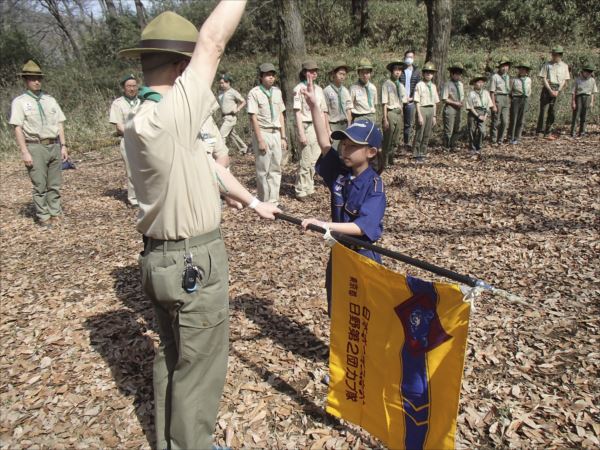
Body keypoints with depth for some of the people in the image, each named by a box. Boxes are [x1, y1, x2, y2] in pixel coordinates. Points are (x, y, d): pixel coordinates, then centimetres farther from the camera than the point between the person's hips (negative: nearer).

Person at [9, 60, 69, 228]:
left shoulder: (50, 100, 13)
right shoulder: (19, 102, 0)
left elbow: (59, 125, 13)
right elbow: (17, 128, -6)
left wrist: (63, 146, 7)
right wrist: (24, 152, -13)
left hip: (54, 146, 4)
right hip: (35, 147, -4)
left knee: (54, 184, 8)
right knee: (40, 186, -1)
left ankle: (55, 214, 16)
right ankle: (43, 217, 8)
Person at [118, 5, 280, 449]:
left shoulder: (153, 120, 8)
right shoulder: (163, 119, -24)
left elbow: (209, 165, 15)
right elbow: (213, 43, -24)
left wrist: (253, 202, 23)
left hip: (167, 260, 10)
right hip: (193, 264, -10)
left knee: (173, 358, 23)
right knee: (199, 367, 7)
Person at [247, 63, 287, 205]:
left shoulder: (277, 92, 11)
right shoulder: (254, 93, -7)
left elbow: (281, 115, 14)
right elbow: (253, 118, -10)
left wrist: (283, 137, 9)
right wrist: (260, 140, -14)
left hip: (276, 134, 6)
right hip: (262, 133, -6)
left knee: (276, 168, 7)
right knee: (263, 170, -2)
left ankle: (273, 201, 15)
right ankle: (264, 202, 7)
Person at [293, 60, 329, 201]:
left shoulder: (318, 89, 15)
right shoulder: (299, 88, -5)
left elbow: (324, 111, 18)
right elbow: (297, 112, -11)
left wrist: (328, 129, 15)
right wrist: (301, 133, -17)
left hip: (318, 127, 7)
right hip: (306, 126, -7)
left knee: (314, 161, 10)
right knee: (305, 161, -6)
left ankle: (309, 189, 21)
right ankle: (301, 191, 4)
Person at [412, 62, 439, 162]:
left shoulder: (433, 86, 12)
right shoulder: (420, 85, -6)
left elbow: (435, 102, 15)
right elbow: (417, 101, -9)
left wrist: (434, 116, 13)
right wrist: (419, 115, -15)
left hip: (431, 110, 6)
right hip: (422, 109, -6)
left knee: (427, 134, 9)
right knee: (419, 133, -3)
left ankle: (423, 154, 19)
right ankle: (416, 155, 6)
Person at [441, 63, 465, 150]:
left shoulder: (460, 84, 13)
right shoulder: (447, 84, -11)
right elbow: (444, 99, -15)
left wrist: (462, 102, -2)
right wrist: (455, 103, -18)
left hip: (458, 110, 8)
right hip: (449, 109, -8)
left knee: (457, 130, 14)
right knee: (448, 131, -4)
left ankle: (452, 146, 27)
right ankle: (446, 148, 8)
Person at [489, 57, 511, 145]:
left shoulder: (508, 77, 14)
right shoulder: (495, 77, -7)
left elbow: (509, 90, 18)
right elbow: (492, 92, -10)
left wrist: (510, 102, 13)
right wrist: (493, 105, -14)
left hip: (506, 99, 6)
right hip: (497, 98, -6)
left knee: (505, 122, 4)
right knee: (496, 122, -1)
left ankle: (500, 140, 15)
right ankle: (494, 141, 10)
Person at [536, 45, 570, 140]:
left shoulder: (564, 66, 10)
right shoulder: (547, 64, 3)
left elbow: (565, 80, 8)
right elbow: (544, 78, -2)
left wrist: (558, 91, -6)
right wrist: (550, 90, -11)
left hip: (557, 90, 2)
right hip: (547, 88, -2)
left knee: (552, 112, 4)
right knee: (543, 110, -6)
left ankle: (547, 133, 10)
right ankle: (539, 131, 0)